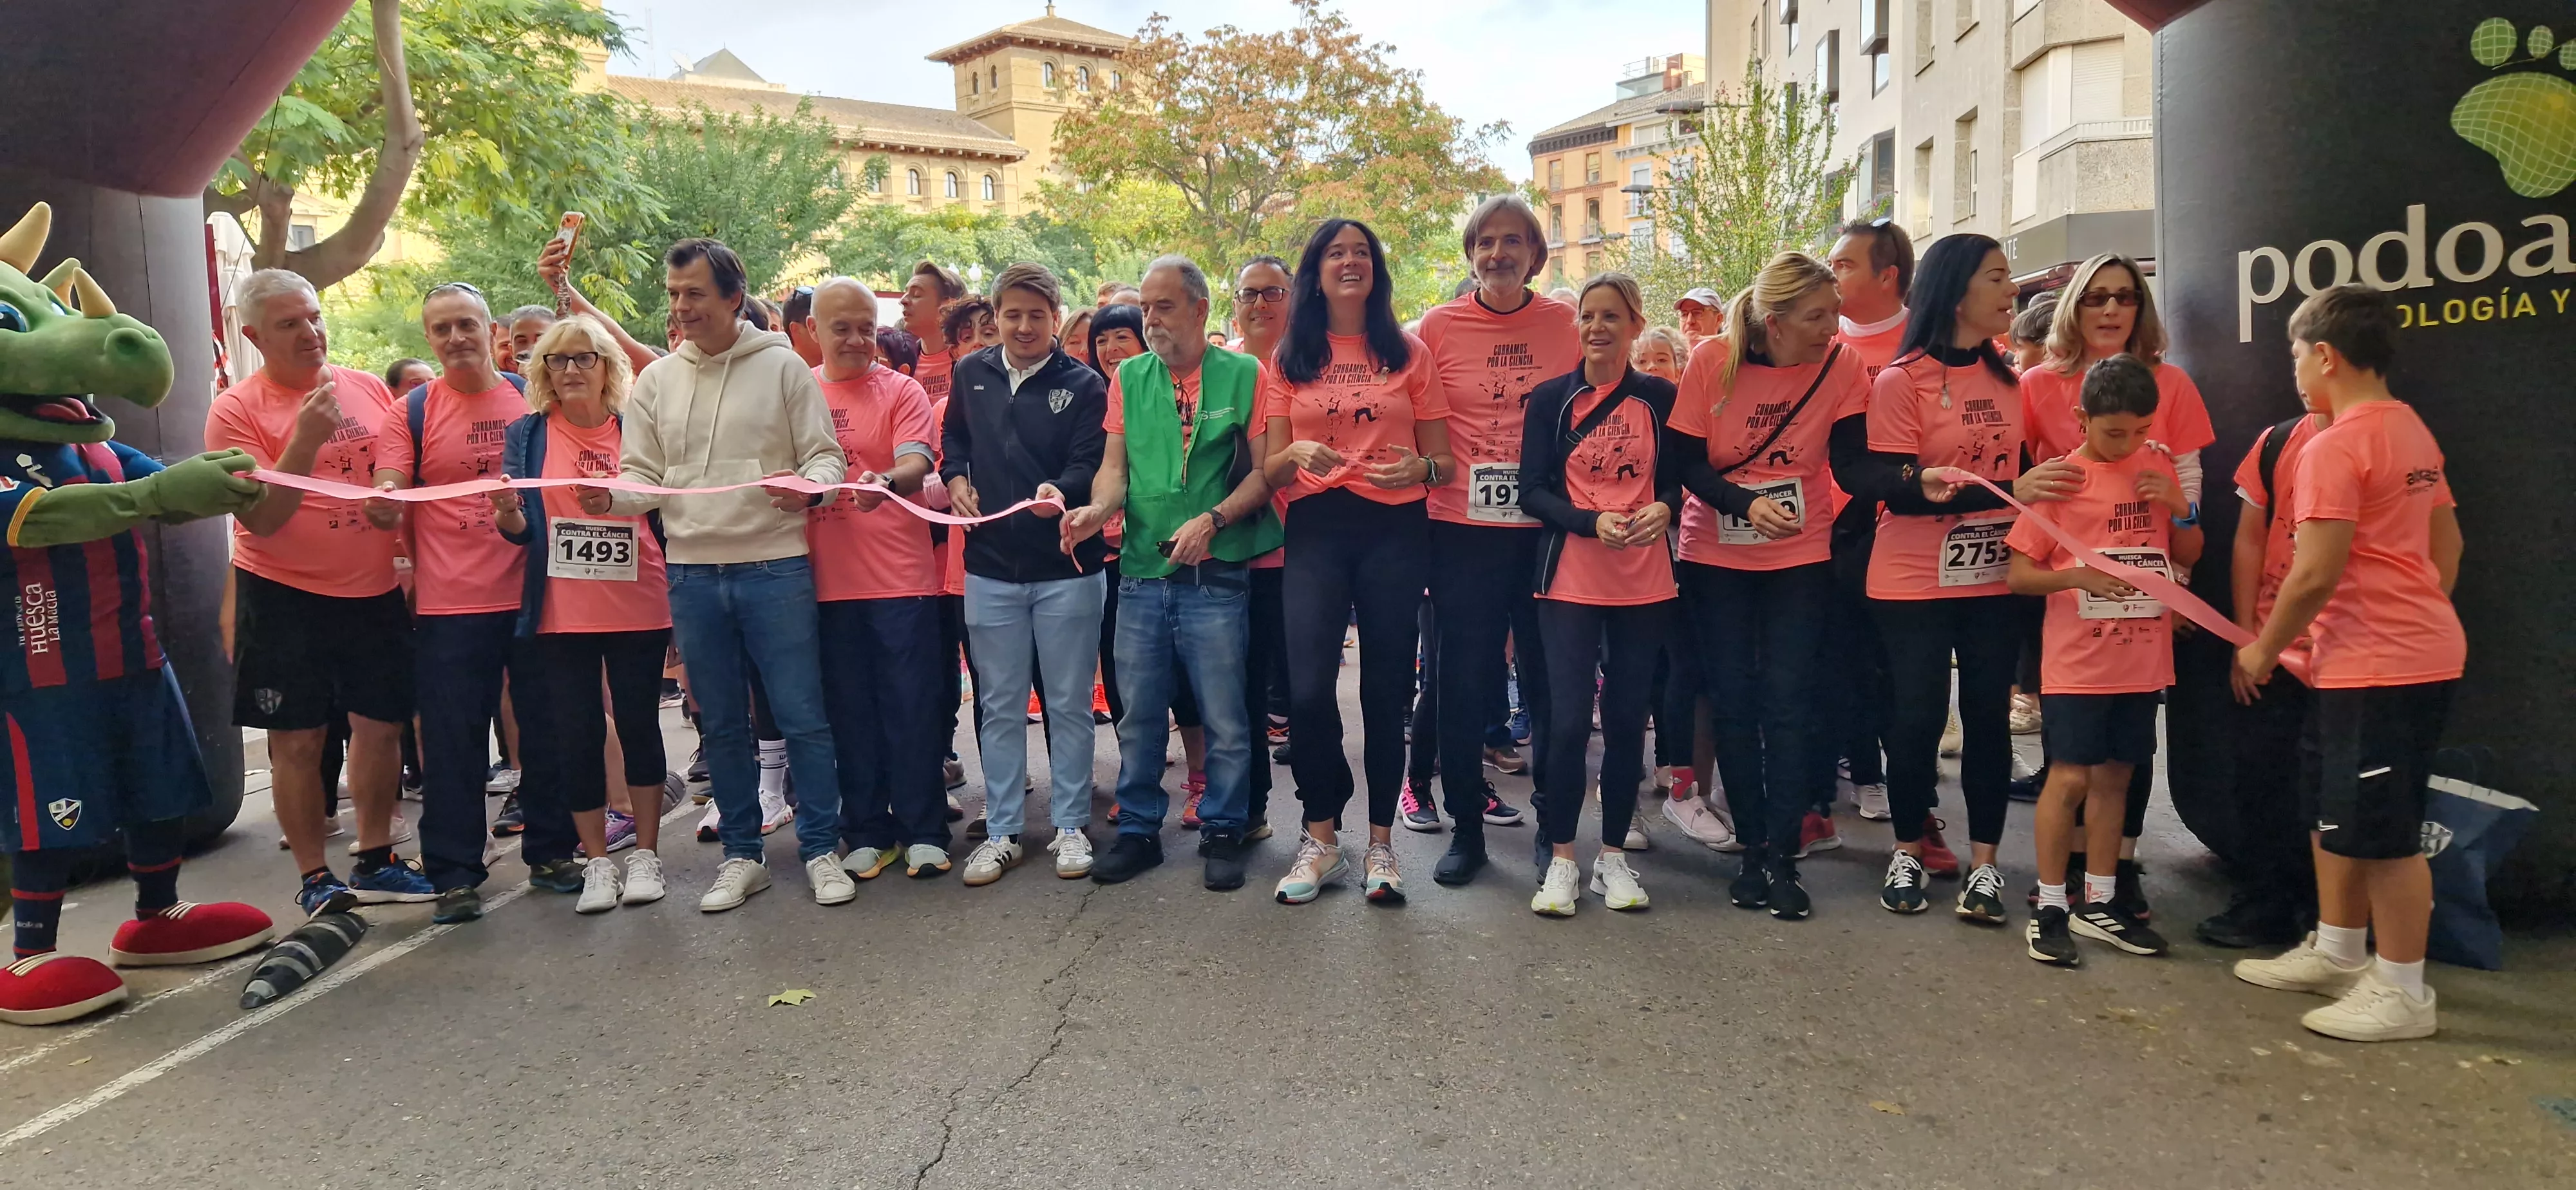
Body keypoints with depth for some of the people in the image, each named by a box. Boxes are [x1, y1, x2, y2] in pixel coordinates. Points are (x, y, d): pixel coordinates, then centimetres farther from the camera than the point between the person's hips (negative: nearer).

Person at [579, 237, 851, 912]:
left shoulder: (782, 366, 0)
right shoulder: (655, 382, 10)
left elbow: (825, 455, 0)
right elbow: (643, 476, 10)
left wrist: (808, 487, -22)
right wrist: (609, 497, -11)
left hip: (775, 568, -4)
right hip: (692, 573, 4)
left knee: (801, 717, -1)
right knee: (721, 724, 12)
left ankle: (820, 848, 12)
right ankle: (742, 855, 24)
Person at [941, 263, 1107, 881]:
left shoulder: (1084, 384, -4)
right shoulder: (971, 373, 7)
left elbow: (1090, 464, -12)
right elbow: (954, 438, 21)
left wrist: (1062, 490, -33)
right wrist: (955, 476, 1)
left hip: (1067, 568, -3)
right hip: (990, 566, 3)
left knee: (1069, 704, 6)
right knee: (1000, 707, 10)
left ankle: (1070, 825, 19)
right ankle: (1002, 829, 21)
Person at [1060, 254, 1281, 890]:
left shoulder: (1243, 374, 0)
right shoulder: (1129, 378, 11)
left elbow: (1263, 471, -3)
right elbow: (1114, 466, 8)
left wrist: (1212, 518, -16)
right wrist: (1098, 508, -13)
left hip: (1216, 576, -3)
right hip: (1141, 573, 4)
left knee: (1224, 717, 3)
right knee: (1138, 713, 11)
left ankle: (1222, 832, 19)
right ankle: (1138, 830, 25)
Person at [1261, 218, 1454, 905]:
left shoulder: (1410, 354, 9)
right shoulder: (1290, 359, 11)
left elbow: (1444, 461, 8)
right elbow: (1271, 469, 8)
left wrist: (1419, 468, -14)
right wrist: (1297, 455, -14)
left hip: (1395, 531, 0)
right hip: (1316, 529, 0)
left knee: (1386, 689, 2)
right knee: (1308, 688, -11)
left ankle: (1380, 843, 15)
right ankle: (1321, 838, 8)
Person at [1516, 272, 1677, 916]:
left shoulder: (1661, 398, 5)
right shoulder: (1551, 399, 2)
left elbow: (1678, 478, 10)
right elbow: (1533, 491, -2)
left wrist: (1662, 508, -13)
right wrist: (1592, 522, -18)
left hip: (1645, 580, 2)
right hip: (1570, 579, -1)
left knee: (1627, 717, 7)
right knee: (1568, 718, -5)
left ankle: (1613, 855, 21)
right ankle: (1560, 858, 8)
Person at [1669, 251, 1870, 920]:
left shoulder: (1841, 364, -7)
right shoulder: (1713, 360, -10)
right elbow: (1688, 462, -9)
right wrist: (1747, 505, -24)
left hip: (1801, 557, 0)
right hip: (1716, 558, 0)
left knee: (1789, 703, -4)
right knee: (1733, 703, 4)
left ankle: (1783, 857, 3)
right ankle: (1754, 847, 17)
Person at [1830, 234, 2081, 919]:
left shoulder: (2006, 380, 9)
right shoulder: (1902, 381, -9)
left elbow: (2018, 464, 18)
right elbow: (1896, 487, -18)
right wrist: (2009, 492, -23)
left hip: (1994, 577, 5)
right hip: (1915, 581, -4)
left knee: (1988, 714, 5)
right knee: (1918, 715, 2)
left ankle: (1984, 862, 15)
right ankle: (1908, 851, 20)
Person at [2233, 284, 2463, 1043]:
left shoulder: (2334, 447, -18)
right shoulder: (2410, 430, 11)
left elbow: (2314, 574, -20)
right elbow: (2447, 545, 18)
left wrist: (2262, 651, -8)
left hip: (2381, 666, -10)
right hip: (2418, 646, 10)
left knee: (2381, 830, -1)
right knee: (2334, 808, 18)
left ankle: (2403, 993, 10)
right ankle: (2336, 952, 30)